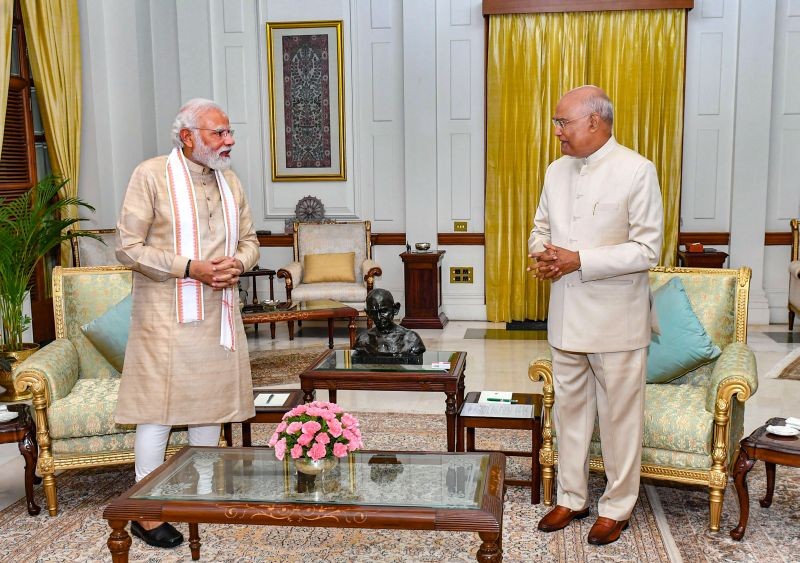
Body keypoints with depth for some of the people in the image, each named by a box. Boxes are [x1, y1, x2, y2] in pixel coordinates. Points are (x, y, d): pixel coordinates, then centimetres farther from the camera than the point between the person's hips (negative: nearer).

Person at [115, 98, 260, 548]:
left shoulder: (231, 181, 11)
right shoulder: (151, 175, -7)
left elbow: (249, 241, 16)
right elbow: (129, 247, -11)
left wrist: (237, 264, -8)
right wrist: (191, 267, -19)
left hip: (219, 313, 6)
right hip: (167, 316, -6)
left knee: (211, 402, 12)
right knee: (159, 408, -2)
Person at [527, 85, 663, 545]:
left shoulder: (637, 171, -11)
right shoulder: (557, 170, 9)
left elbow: (647, 249, -15)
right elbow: (541, 226, 19)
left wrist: (579, 260, -20)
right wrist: (541, 253, -4)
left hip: (616, 320, -6)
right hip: (567, 317, 6)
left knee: (619, 416, 7)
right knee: (570, 410, 15)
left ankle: (616, 508, 23)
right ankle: (572, 498, 31)